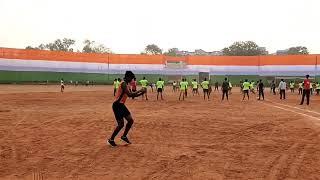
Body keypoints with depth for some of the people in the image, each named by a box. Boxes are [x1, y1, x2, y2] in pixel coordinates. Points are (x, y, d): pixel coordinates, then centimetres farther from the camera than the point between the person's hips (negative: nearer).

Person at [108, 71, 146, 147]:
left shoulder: (125, 84, 13)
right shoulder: (123, 83, -17)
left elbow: (132, 95, 17)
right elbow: (129, 94, -28)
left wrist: (141, 92, 5)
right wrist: (140, 91, -19)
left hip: (121, 105, 10)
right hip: (117, 105, -10)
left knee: (130, 120, 9)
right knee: (121, 124, -6)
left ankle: (124, 136, 24)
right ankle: (111, 139, 10)